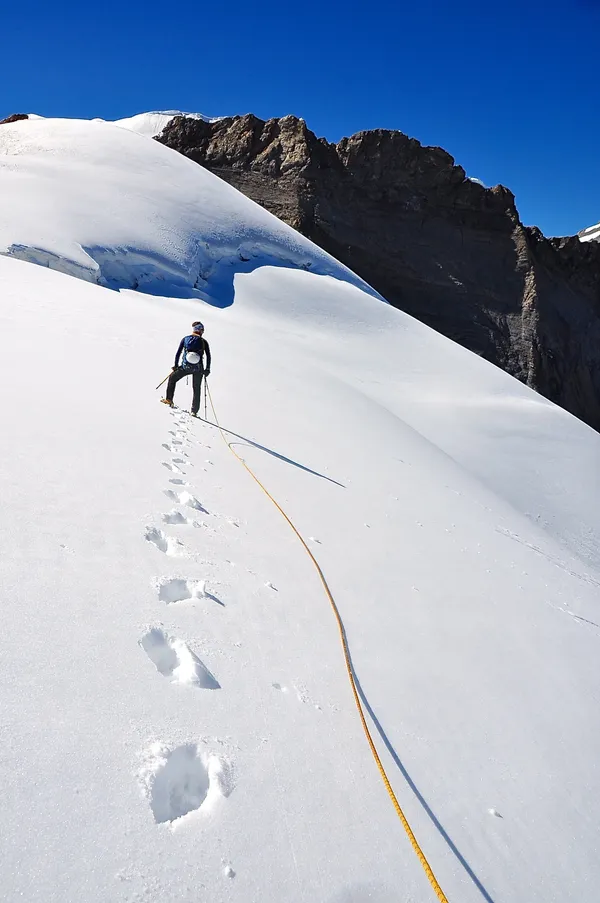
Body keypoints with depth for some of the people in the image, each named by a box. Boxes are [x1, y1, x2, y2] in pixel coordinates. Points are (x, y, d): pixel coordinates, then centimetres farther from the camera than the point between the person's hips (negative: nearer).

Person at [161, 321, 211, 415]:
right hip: (198, 369, 0)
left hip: (185, 366, 0)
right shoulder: (203, 341, 5)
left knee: (172, 378, 25)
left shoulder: (185, 339, 8)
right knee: (197, 389, 13)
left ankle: (169, 399, 22)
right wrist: (207, 369, 8)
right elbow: (208, 356, 1)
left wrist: (176, 365, 18)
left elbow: (178, 353, 8)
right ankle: (194, 411, 9)